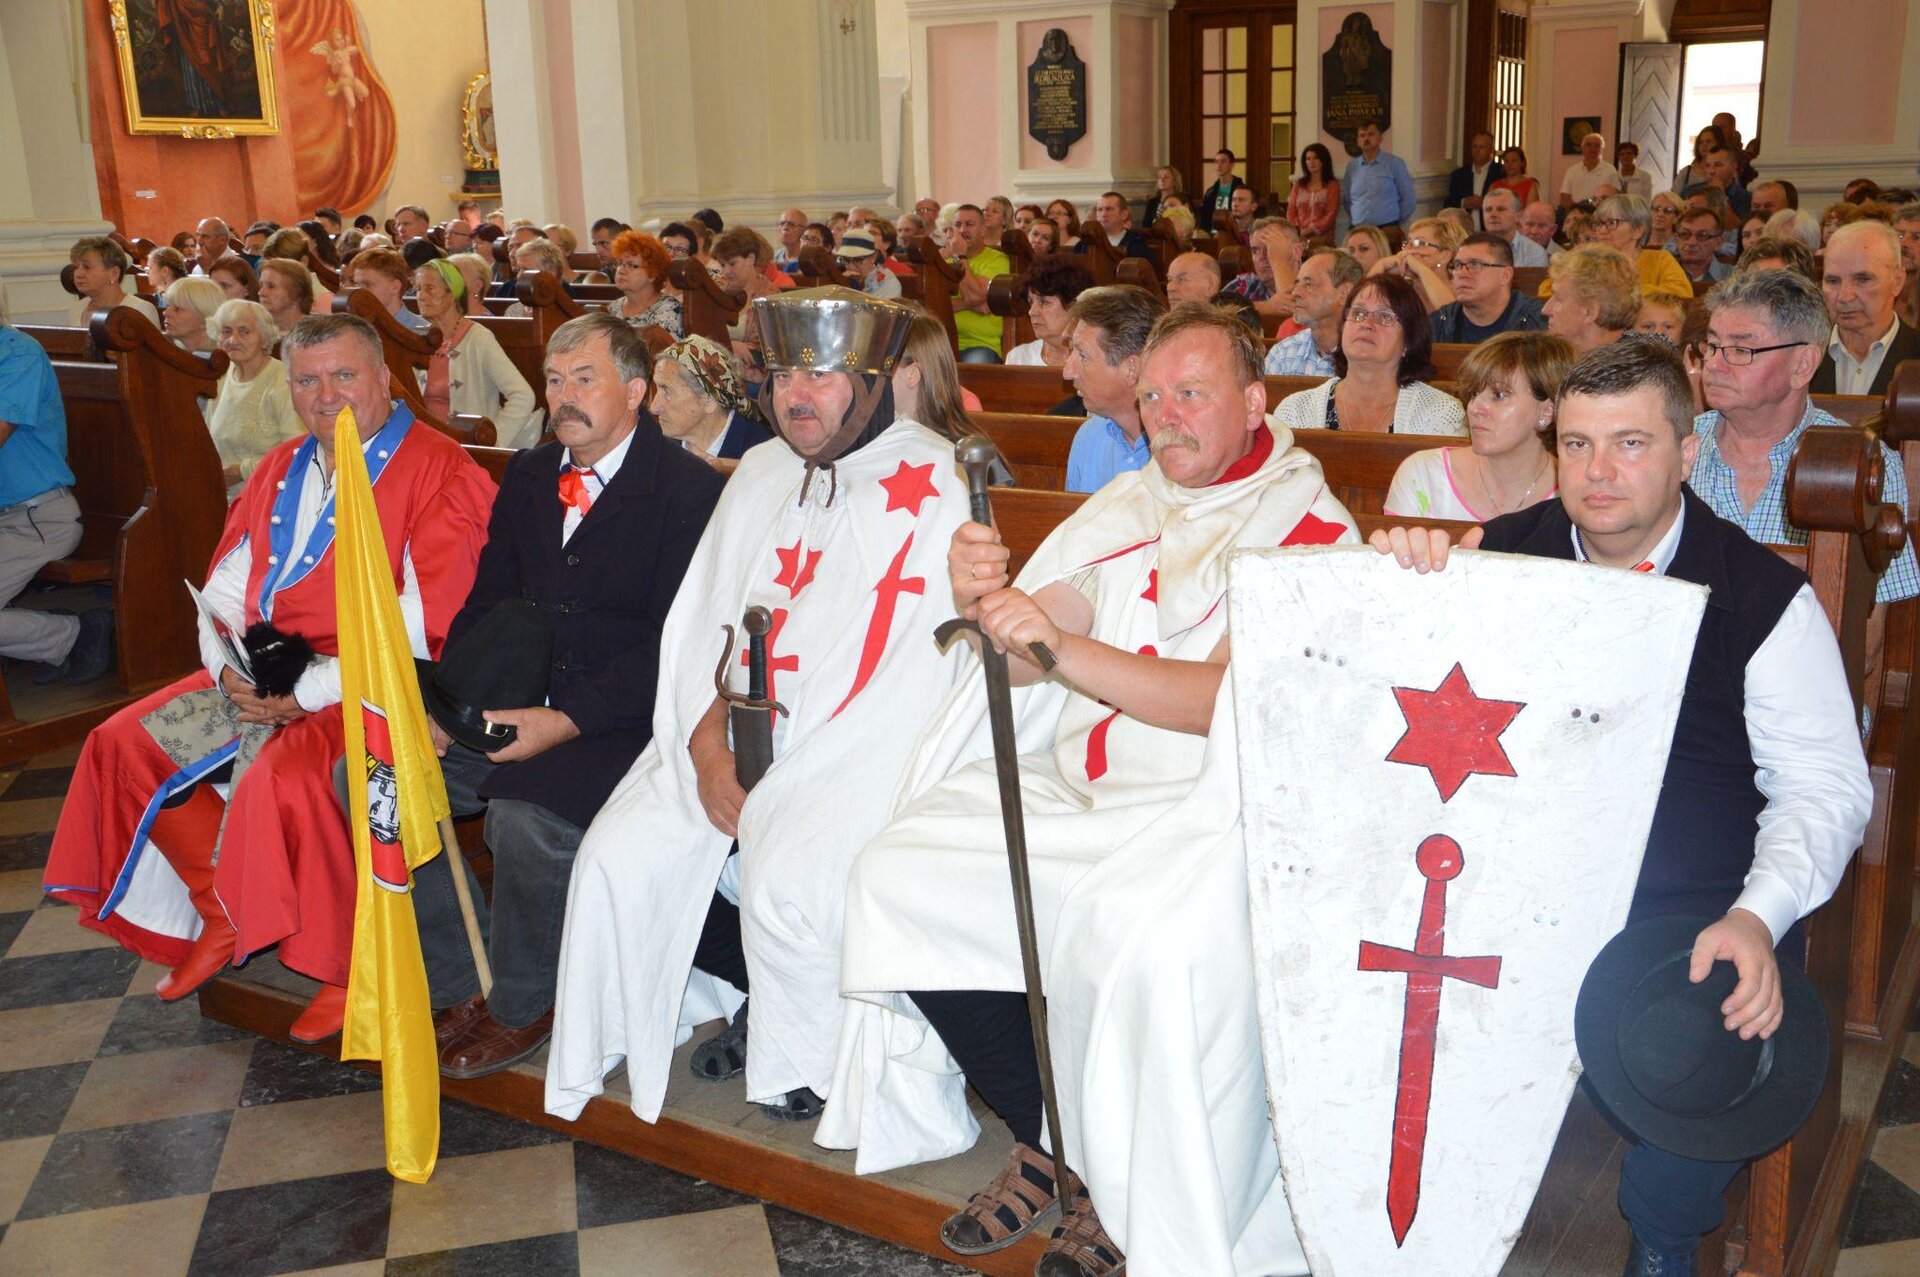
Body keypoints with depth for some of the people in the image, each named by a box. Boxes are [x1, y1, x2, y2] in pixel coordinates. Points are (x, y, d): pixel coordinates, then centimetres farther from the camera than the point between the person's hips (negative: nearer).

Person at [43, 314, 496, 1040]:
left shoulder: (438, 472, -11)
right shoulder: (281, 472, 15)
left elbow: (426, 627, -19)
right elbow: (225, 590, 16)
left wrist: (307, 691, -20)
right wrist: (231, 668, -5)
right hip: (263, 682, 9)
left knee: (286, 779, -32)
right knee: (123, 743, 1)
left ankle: (348, 972, -11)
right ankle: (225, 917, 14)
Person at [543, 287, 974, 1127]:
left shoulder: (929, 484, -8)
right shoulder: (760, 473, 13)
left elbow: (917, 673, -14)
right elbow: (703, 622, 10)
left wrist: (783, 788, -17)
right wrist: (709, 748, -8)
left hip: (855, 755, -6)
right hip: (739, 736, 6)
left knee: (782, 878, -28)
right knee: (620, 853, -10)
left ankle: (803, 1066, 2)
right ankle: (742, 997, 15)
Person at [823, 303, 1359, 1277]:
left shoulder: (1310, 528, -4)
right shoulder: (1126, 509, 14)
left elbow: (1233, 699, -18)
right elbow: (1034, 648, 5)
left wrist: (1066, 651, -28)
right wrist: (987, 604, -18)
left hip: (1214, 804, -6)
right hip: (1075, 790, 6)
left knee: (1147, 927, -35)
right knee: (898, 868, -10)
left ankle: (1123, 1187, -5)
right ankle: (1048, 1140, 5)